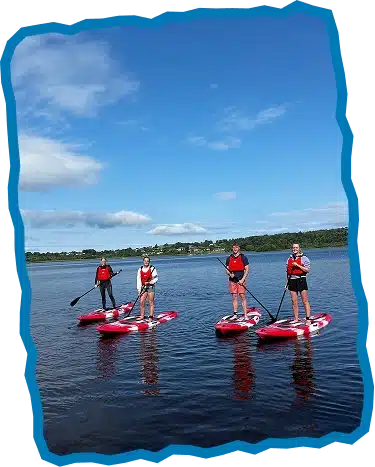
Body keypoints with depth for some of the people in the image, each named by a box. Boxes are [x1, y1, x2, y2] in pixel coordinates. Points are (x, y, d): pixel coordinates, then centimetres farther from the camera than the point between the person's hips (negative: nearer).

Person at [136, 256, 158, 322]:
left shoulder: (152, 269, -3)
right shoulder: (140, 270, 8)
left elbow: (156, 278, -3)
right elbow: (138, 280, 7)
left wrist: (149, 282, -17)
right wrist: (139, 290, 1)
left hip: (150, 287, -4)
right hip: (143, 287, 4)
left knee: (151, 303, -1)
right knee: (141, 302, 3)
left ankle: (151, 317, 5)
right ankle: (142, 316, 14)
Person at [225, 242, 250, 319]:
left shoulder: (243, 257, -1)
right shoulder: (229, 258, 9)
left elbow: (247, 269, -3)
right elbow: (227, 270, 11)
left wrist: (242, 279, -12)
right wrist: (230, 274, -12)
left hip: (241, 280, -3)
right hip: (232, 280, 3)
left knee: (243, 297, -5)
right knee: (234, 297, 5)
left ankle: (245, 315, -3)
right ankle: (235, 314, 11)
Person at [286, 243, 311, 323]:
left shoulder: (304, 258, -1)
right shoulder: (289, 259, 14)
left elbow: (307, 270, -8)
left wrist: (297, 265, -17)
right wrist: (287, 282, 14)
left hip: (301, 280, -5)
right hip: (292, 281, 5)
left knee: (305, 301, -4)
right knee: (294, 302, 6)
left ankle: (308, 319, 0)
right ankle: (296, 319, 13)